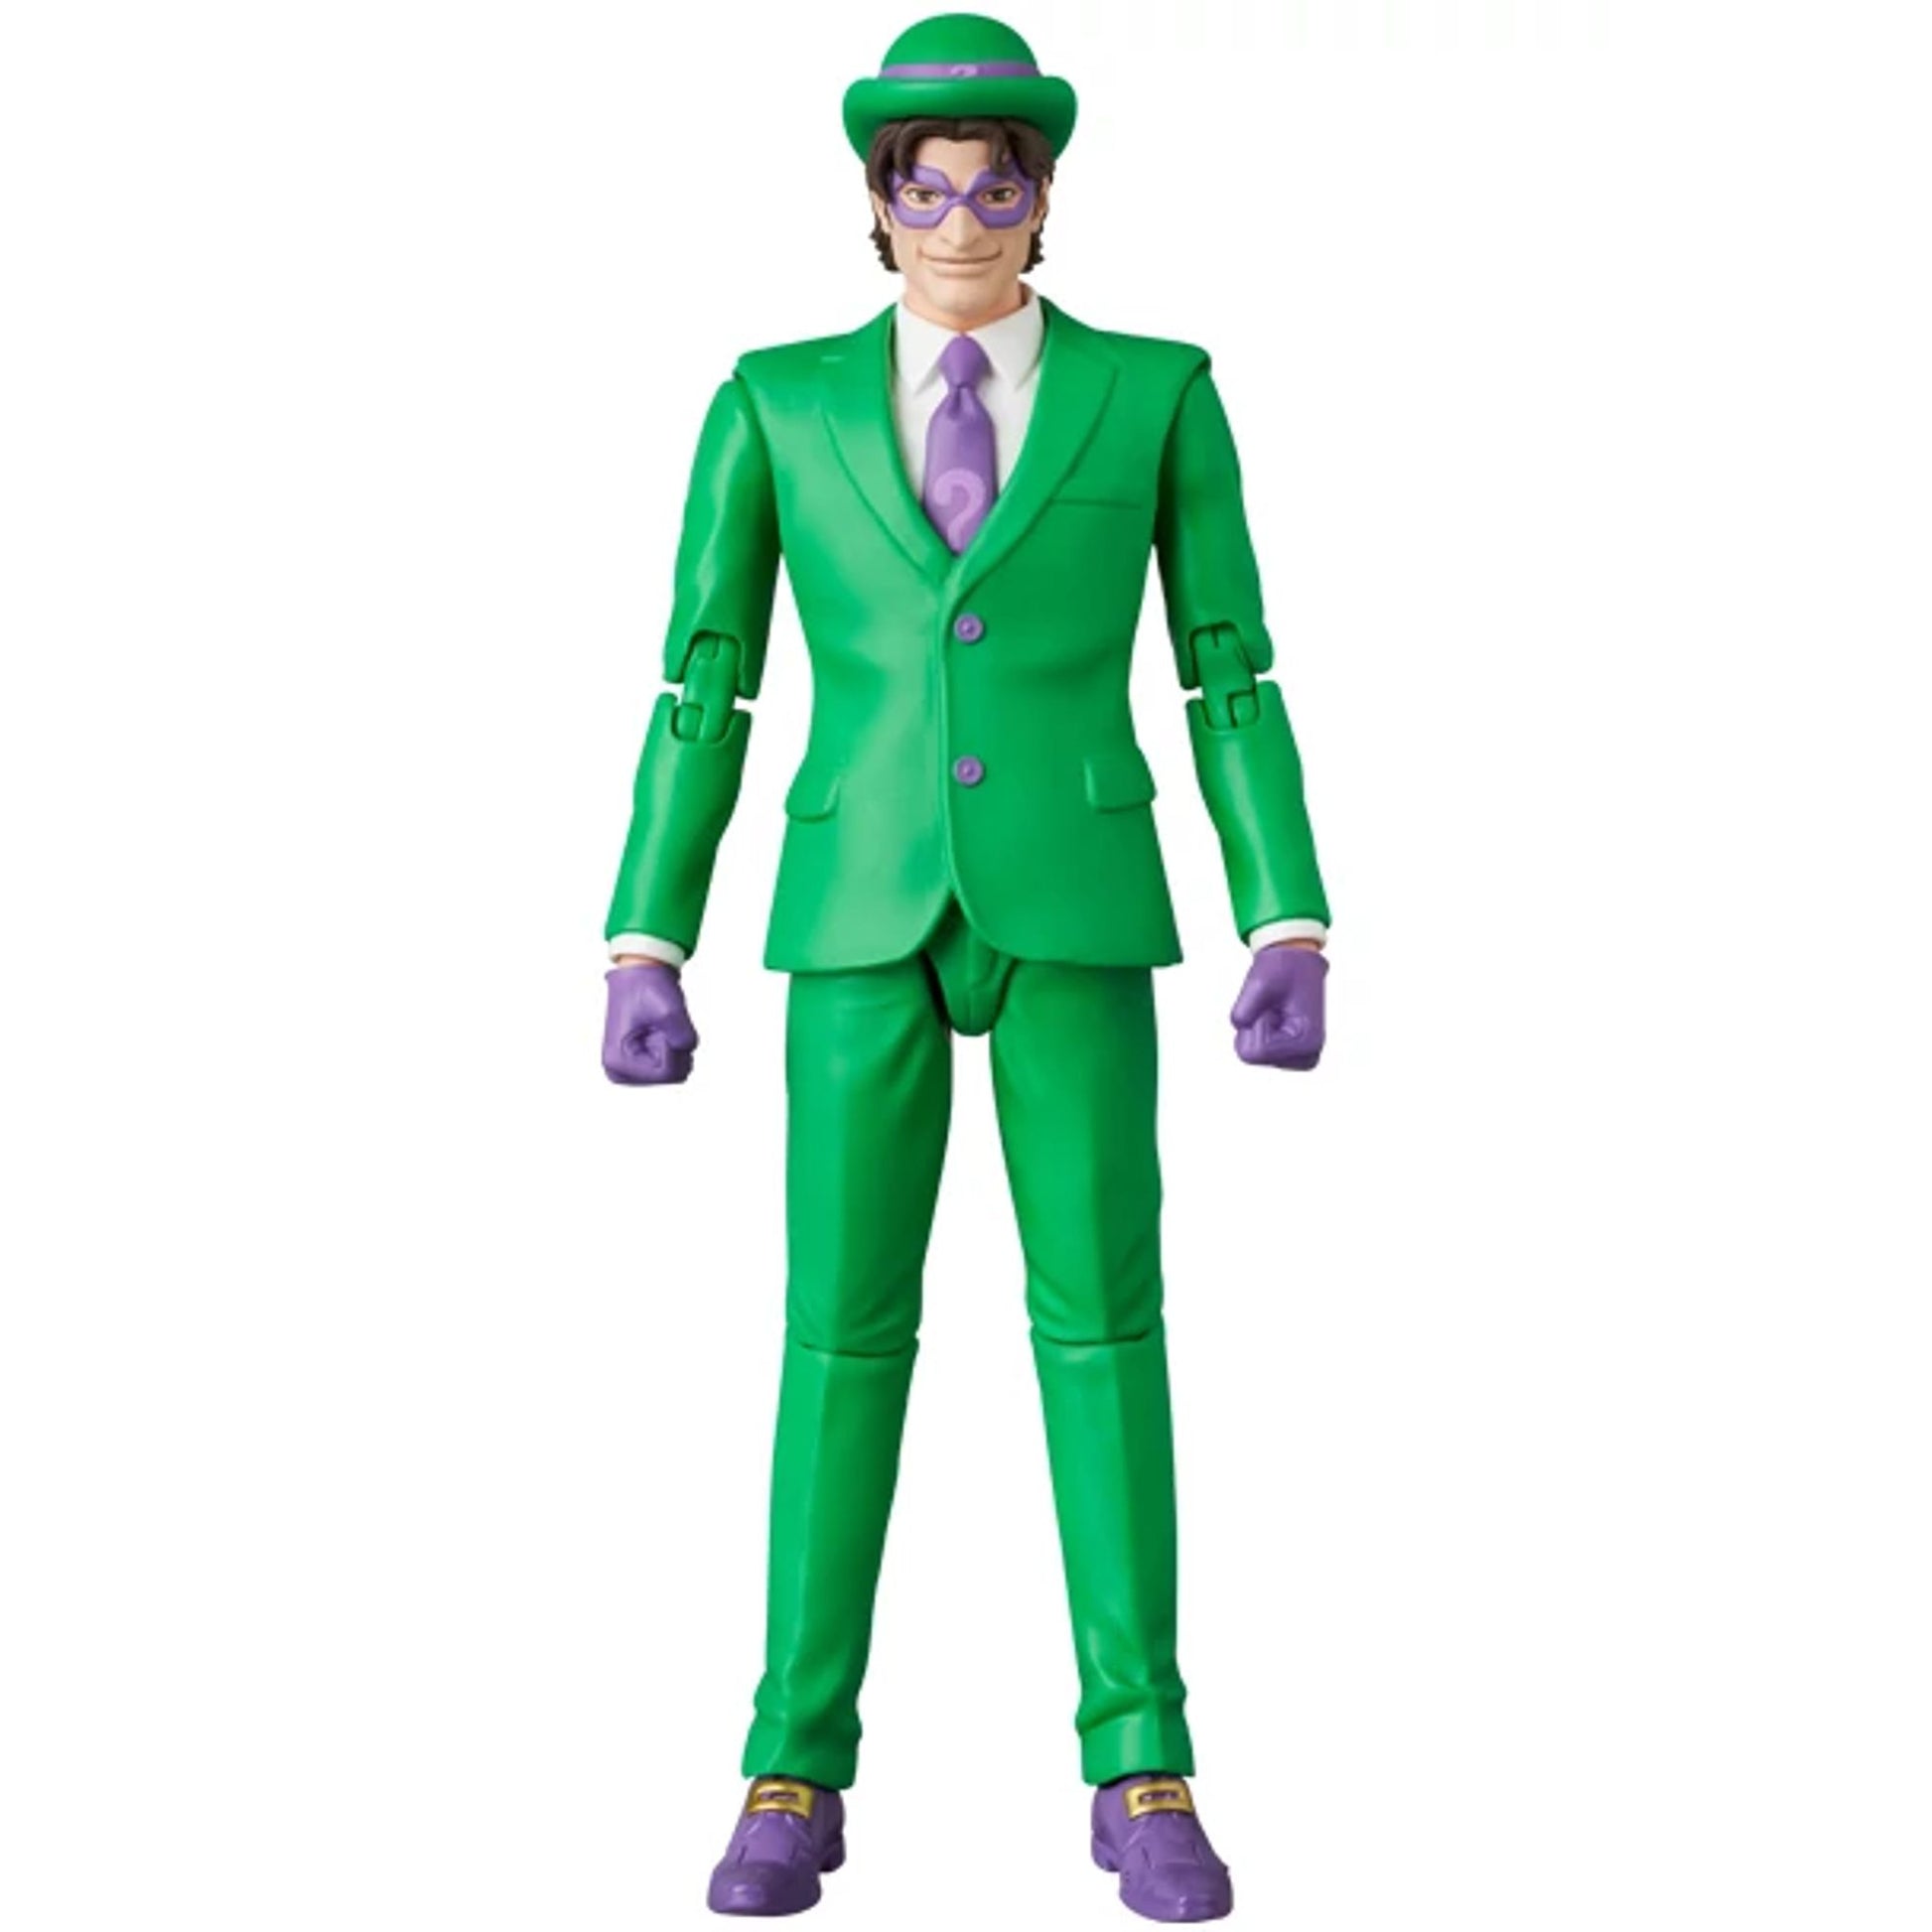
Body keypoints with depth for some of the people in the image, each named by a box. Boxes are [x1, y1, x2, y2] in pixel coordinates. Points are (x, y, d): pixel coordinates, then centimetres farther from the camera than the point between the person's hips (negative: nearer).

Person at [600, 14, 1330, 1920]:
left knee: (1102, 1319, -1)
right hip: (864, 910, 0)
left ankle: (1138, 1774, 8)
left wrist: (1293, 935, -4)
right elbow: (700, 693, 5)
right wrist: (641, 952, -2)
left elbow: (1235, 681, 4)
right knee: (843, 1329, 0)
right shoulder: (776, 403, 5)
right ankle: (797, 1773, 10)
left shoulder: (1155, 391, 4)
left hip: (1074, 901, 0)